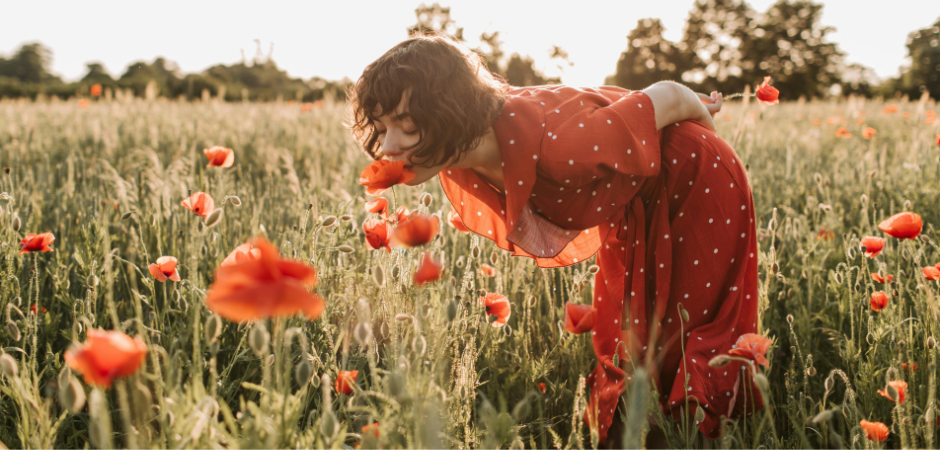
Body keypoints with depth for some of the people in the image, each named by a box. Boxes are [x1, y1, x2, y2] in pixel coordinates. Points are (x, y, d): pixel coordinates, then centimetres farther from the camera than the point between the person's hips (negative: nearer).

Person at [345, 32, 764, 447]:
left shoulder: (554, 148, -44)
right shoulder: (456, 160, -21)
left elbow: (666, 95, -26)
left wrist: (705, 124, -3)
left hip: (694, 180, -6)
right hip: (632, 206, 6)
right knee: (626, 340, 15)